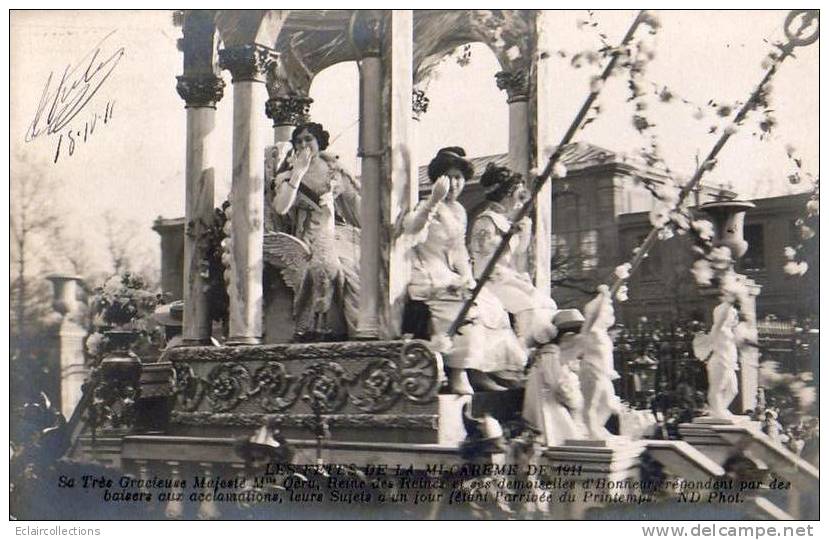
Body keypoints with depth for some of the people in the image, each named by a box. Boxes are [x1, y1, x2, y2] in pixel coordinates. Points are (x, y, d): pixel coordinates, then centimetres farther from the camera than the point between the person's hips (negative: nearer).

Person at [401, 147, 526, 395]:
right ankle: (458, 375, -26)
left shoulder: (459, 211, 17)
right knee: (465, 307, -28)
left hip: (451, 278, 8)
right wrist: (435, 200, -41)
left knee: (490, 305, -9)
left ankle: (478, 373, -7)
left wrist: (467, 278, 4)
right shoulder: (428, 207, -7)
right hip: (428, 280, -8)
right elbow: (411, 228, -30)